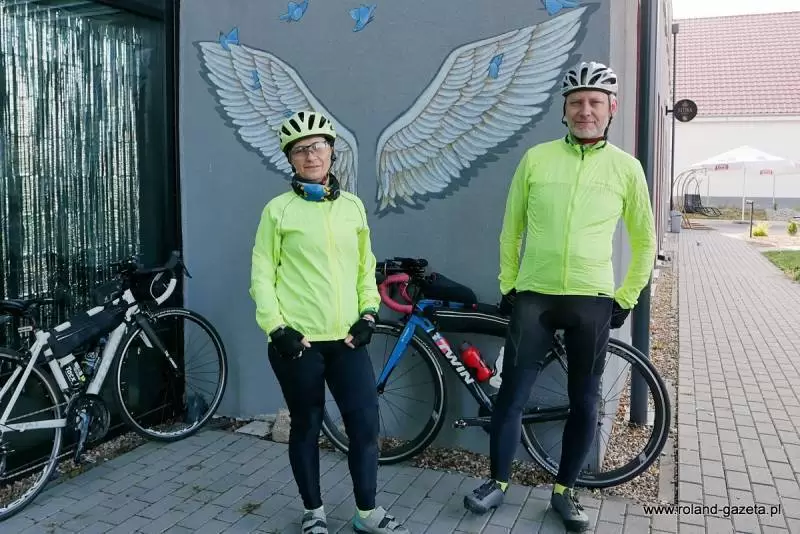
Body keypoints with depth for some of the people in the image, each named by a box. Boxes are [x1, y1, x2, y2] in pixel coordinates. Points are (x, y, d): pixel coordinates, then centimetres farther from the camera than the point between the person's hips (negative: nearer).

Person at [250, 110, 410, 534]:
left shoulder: (352, 206, 9)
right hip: (297, 341, -3)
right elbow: (261, 275, -2)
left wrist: (368, 313, 3)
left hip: (347, 339, 3)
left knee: (366, 423, 2)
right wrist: (276, 327, -10)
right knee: (306, 427, 10)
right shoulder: (278, 209, -2)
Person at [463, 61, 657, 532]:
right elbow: (511, 229, 7)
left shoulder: (626, 168, 1)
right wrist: (507, 285, 6)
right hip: (533, 296, 0)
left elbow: (645, 240, 10)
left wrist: (626, 297, 7)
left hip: (593, 301, 1)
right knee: (511, 397, 3)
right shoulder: (536, 158, 0)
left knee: (584, 402, 10)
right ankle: (498, 483, 21)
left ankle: (565, 491, 28)